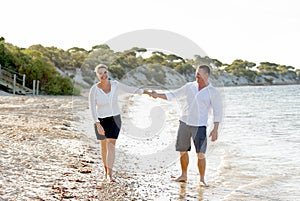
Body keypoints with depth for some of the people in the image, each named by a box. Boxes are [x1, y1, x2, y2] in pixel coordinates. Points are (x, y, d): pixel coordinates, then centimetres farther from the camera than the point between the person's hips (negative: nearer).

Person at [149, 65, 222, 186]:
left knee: (200, 154, -10)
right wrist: (158, 95, 7)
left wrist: (215, 129, -9)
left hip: (199, 126, -4)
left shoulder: (213, 92, -2)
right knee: (182, 151, 10)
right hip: (184, 123, 4)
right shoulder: (189, 86, 7)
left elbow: (217, 112, -1)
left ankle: (202, 179, 1)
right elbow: (173, 95, 16)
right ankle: (183, 176, 26)